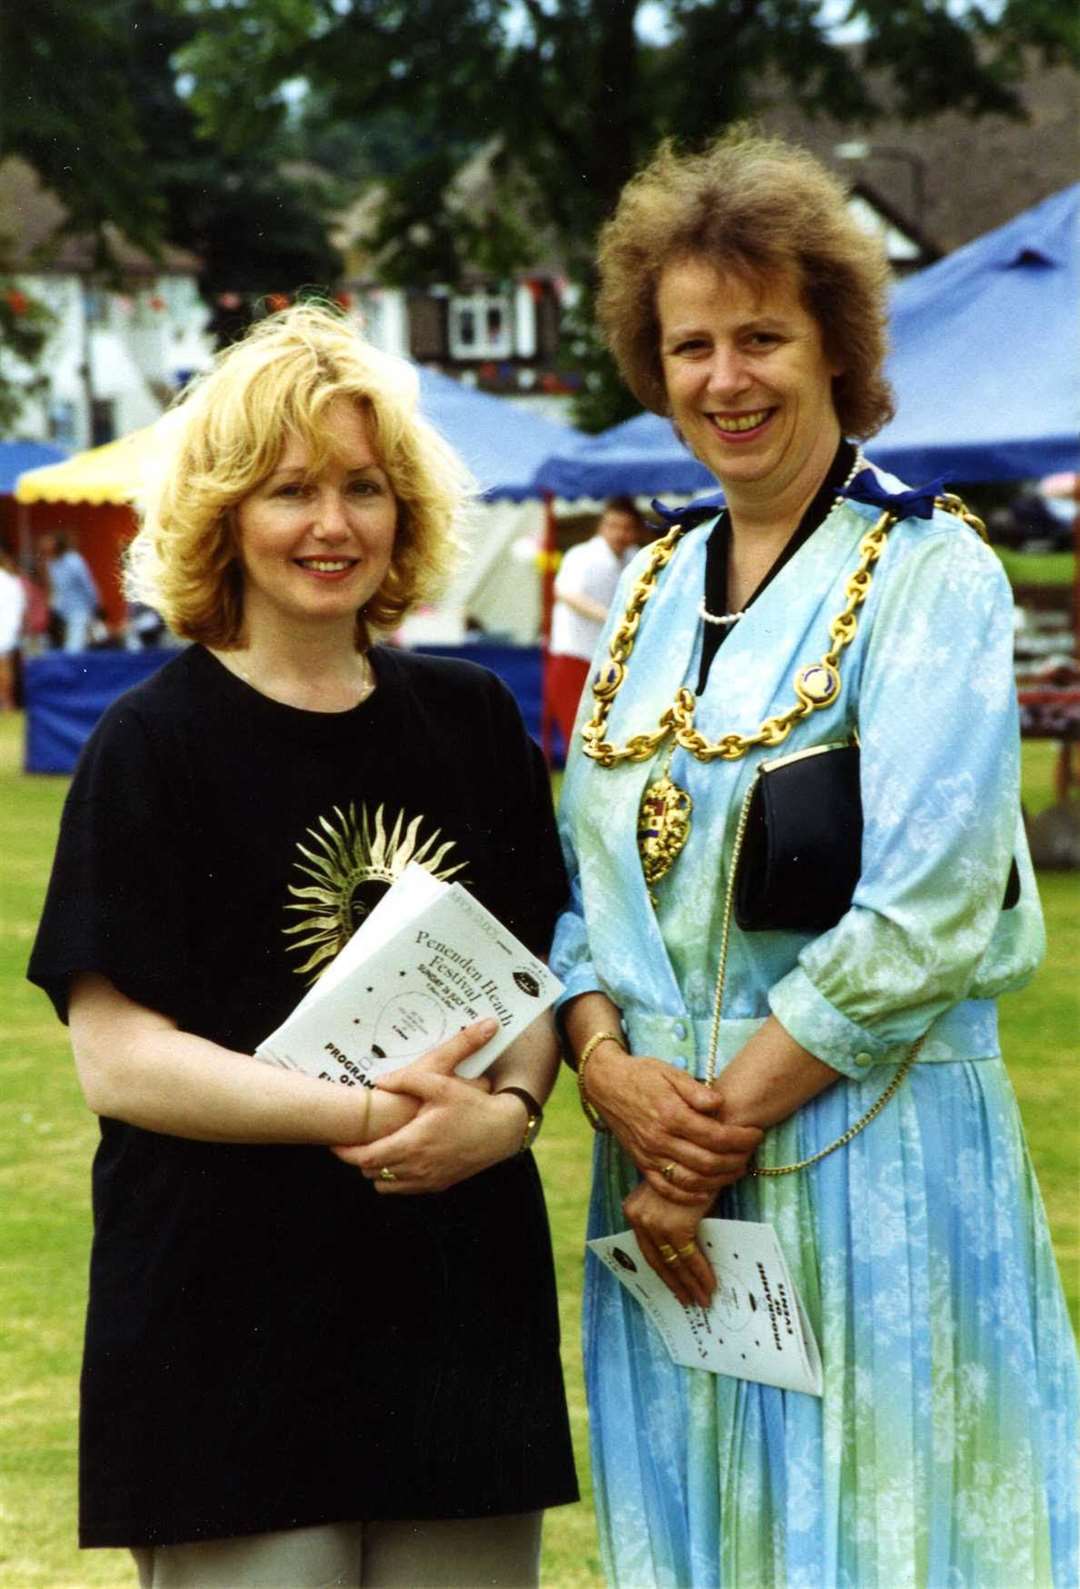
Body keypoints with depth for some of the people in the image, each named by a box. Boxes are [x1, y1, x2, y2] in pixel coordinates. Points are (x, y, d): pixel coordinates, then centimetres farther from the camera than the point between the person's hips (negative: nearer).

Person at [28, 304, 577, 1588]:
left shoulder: (472, 722, 9)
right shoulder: (153, 745, -5)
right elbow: (117, 1058, -10)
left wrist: (507, 1108, -9)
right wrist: (366, 1113, -19)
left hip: (457, 1290, 4)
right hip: (234, 1321, -4)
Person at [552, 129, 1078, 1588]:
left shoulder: (928, 575, -8)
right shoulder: (653, 589, 12)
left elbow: (923, 918, -16)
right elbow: (590, 866, 12)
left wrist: (722, 1130, -15)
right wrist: (605, 1064, -7)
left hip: (867, 1152, -6)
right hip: (659, 1156, 6)